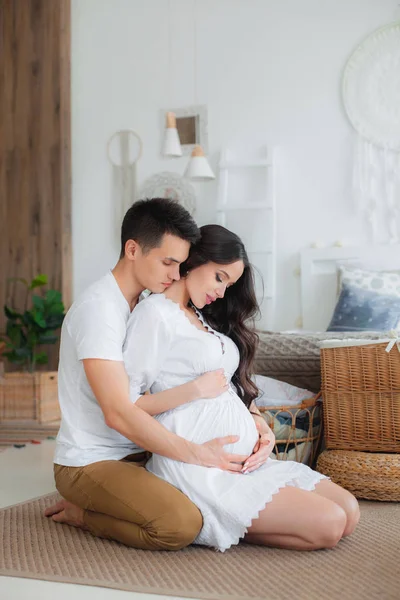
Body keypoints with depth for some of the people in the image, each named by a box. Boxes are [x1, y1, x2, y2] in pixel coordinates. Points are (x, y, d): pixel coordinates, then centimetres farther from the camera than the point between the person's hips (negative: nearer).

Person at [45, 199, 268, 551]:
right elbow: (119, 412, -27)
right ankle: (79, 512, -2)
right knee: (181, 525, -28)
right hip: (91, 462, -9)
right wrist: (197, 454, -25)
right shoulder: (99, 308, -19)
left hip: (137, 452, 9)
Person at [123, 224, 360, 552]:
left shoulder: (203, 317, 21)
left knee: (349, 511, -2)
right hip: (202, 466, -9)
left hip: (245, 452, 9)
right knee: (328, 524, -16)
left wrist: (260, 425, 2)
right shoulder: (155, 313, -6)